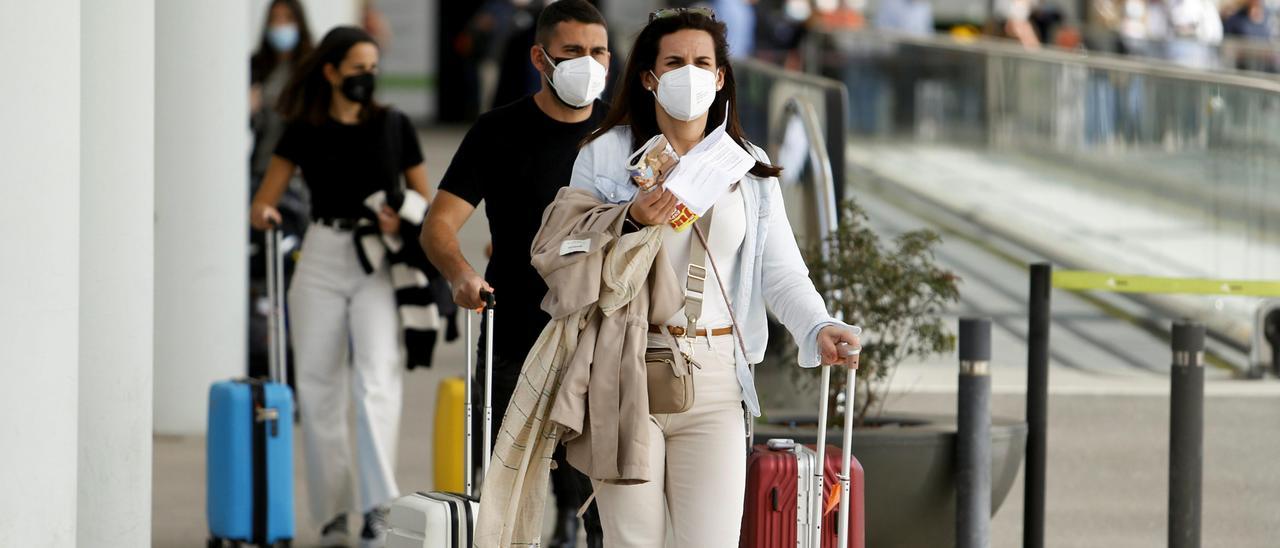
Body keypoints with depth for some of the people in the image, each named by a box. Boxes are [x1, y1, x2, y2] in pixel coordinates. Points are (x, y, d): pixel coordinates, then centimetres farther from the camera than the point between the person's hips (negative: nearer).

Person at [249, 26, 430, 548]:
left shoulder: (394, 126, 7)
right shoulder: (305, 132, 6)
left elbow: (425, 202, 11)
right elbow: (263, 201, 4)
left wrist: (403, 221, -10)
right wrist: (263, 214, -19)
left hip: (381, 264, -1)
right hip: (322, 258, 1)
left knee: (375, 380, -16)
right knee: (319, 385, 1)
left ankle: (378, 505, -20)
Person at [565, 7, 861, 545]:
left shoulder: (750, 169, 11)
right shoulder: (605, 156, 5)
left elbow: (782, 273, 2)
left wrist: (818, 328, -17)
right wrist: (630, 223, -15)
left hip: (714, 379, 2)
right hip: (627, 373, -2)